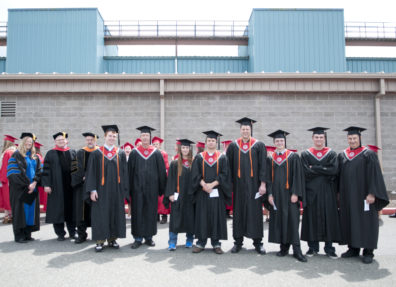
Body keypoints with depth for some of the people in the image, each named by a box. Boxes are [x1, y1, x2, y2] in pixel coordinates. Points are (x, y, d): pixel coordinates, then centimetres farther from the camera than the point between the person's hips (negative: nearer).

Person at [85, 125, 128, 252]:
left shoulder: (121, 153, 7)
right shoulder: (96, 153, 1)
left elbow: (124, 172, 7)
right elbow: (91, 172, -1)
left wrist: (124, 190, 0)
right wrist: (92, 190, -9)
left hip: (116, 191, 2)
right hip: (101, 190, -2)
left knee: (115, 214, 6)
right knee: (100, 215, 0)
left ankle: (112, 239, 19)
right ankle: (100, 241, 10)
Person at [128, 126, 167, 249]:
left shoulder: (156, 153, 4)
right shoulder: (134, 153, 4)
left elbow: (162, 172, 4)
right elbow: (130, 171, 4)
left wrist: (161, 188, 0)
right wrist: (129, 188, -1)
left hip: (151, 188, 0)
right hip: (137, 188, 0)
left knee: (150, 212, 7)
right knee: (137, 212, 3)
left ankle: (148, 237, 19)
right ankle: (138, 238, 13)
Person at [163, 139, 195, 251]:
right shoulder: (174, 164, 4)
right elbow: (170, 179, 1)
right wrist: (170, 194, -8)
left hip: (190, 195, 1)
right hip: (178, 195, -1)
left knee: (190, 218, 7)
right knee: (175, 218, -2)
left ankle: (189, 240, 21)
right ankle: (172, 242, 2)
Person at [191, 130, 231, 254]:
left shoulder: (222, 157, 6)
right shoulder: (199, 157, 9)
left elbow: (224, 174, -2)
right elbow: (195, 174, 1)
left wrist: (212, 184, -14)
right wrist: (204, 185, -14)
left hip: (217, 192, -1)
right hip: (202, 192, 1)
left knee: (217, 216, 1)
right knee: (202, 217, 2)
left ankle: (216, 243, 10)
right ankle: (201, 243, 10)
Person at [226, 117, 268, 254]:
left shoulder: (259, 145, 3)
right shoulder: (233, 146, 7)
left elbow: (263, 165, -1)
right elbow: (229, 166, 8)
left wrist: (263, 183, -8)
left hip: (254, 184, -1)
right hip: (238, 185, 1)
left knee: (255, 211, 3)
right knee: (238, 211, 6)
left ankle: (258, 242, 15)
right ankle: (238, 241, 17)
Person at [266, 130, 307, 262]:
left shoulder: (293, 156, 2)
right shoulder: (270, 158, 10)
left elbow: (297, 175, -3)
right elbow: (268, 177, 8)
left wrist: (295, 193, -12)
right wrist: (269, 194, -1)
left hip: (289, 194, -3)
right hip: (276, 195, 3)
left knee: (292, 220, -5)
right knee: (278, 220, 4)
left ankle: (296, 250, -1)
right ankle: (284, 248, 15)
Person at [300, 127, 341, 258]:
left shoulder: (331, 154, 8)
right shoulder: (305, 154, 6)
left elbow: (334, 170, -9)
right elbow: (306, 172, -8)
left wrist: (314, 168, -11)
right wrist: (324, 171, -9)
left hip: (328, 192, 1)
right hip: (311, 192, 0)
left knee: (329, 217, 1)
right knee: (312, 217, 2)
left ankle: (329, 248, 11)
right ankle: (313, 247, 12)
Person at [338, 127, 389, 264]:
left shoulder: (368, 154, -3)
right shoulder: (342, 156, 11)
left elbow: (374, 174, -8)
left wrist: (371, 193, -15)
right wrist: (339, 193, 9)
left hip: (363, 195, -5)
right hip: (347, 196, 5)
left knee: (366, 221, 0)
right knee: (350, 221, 8)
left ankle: (368, 252, 8)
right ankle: (353, 249, 19)